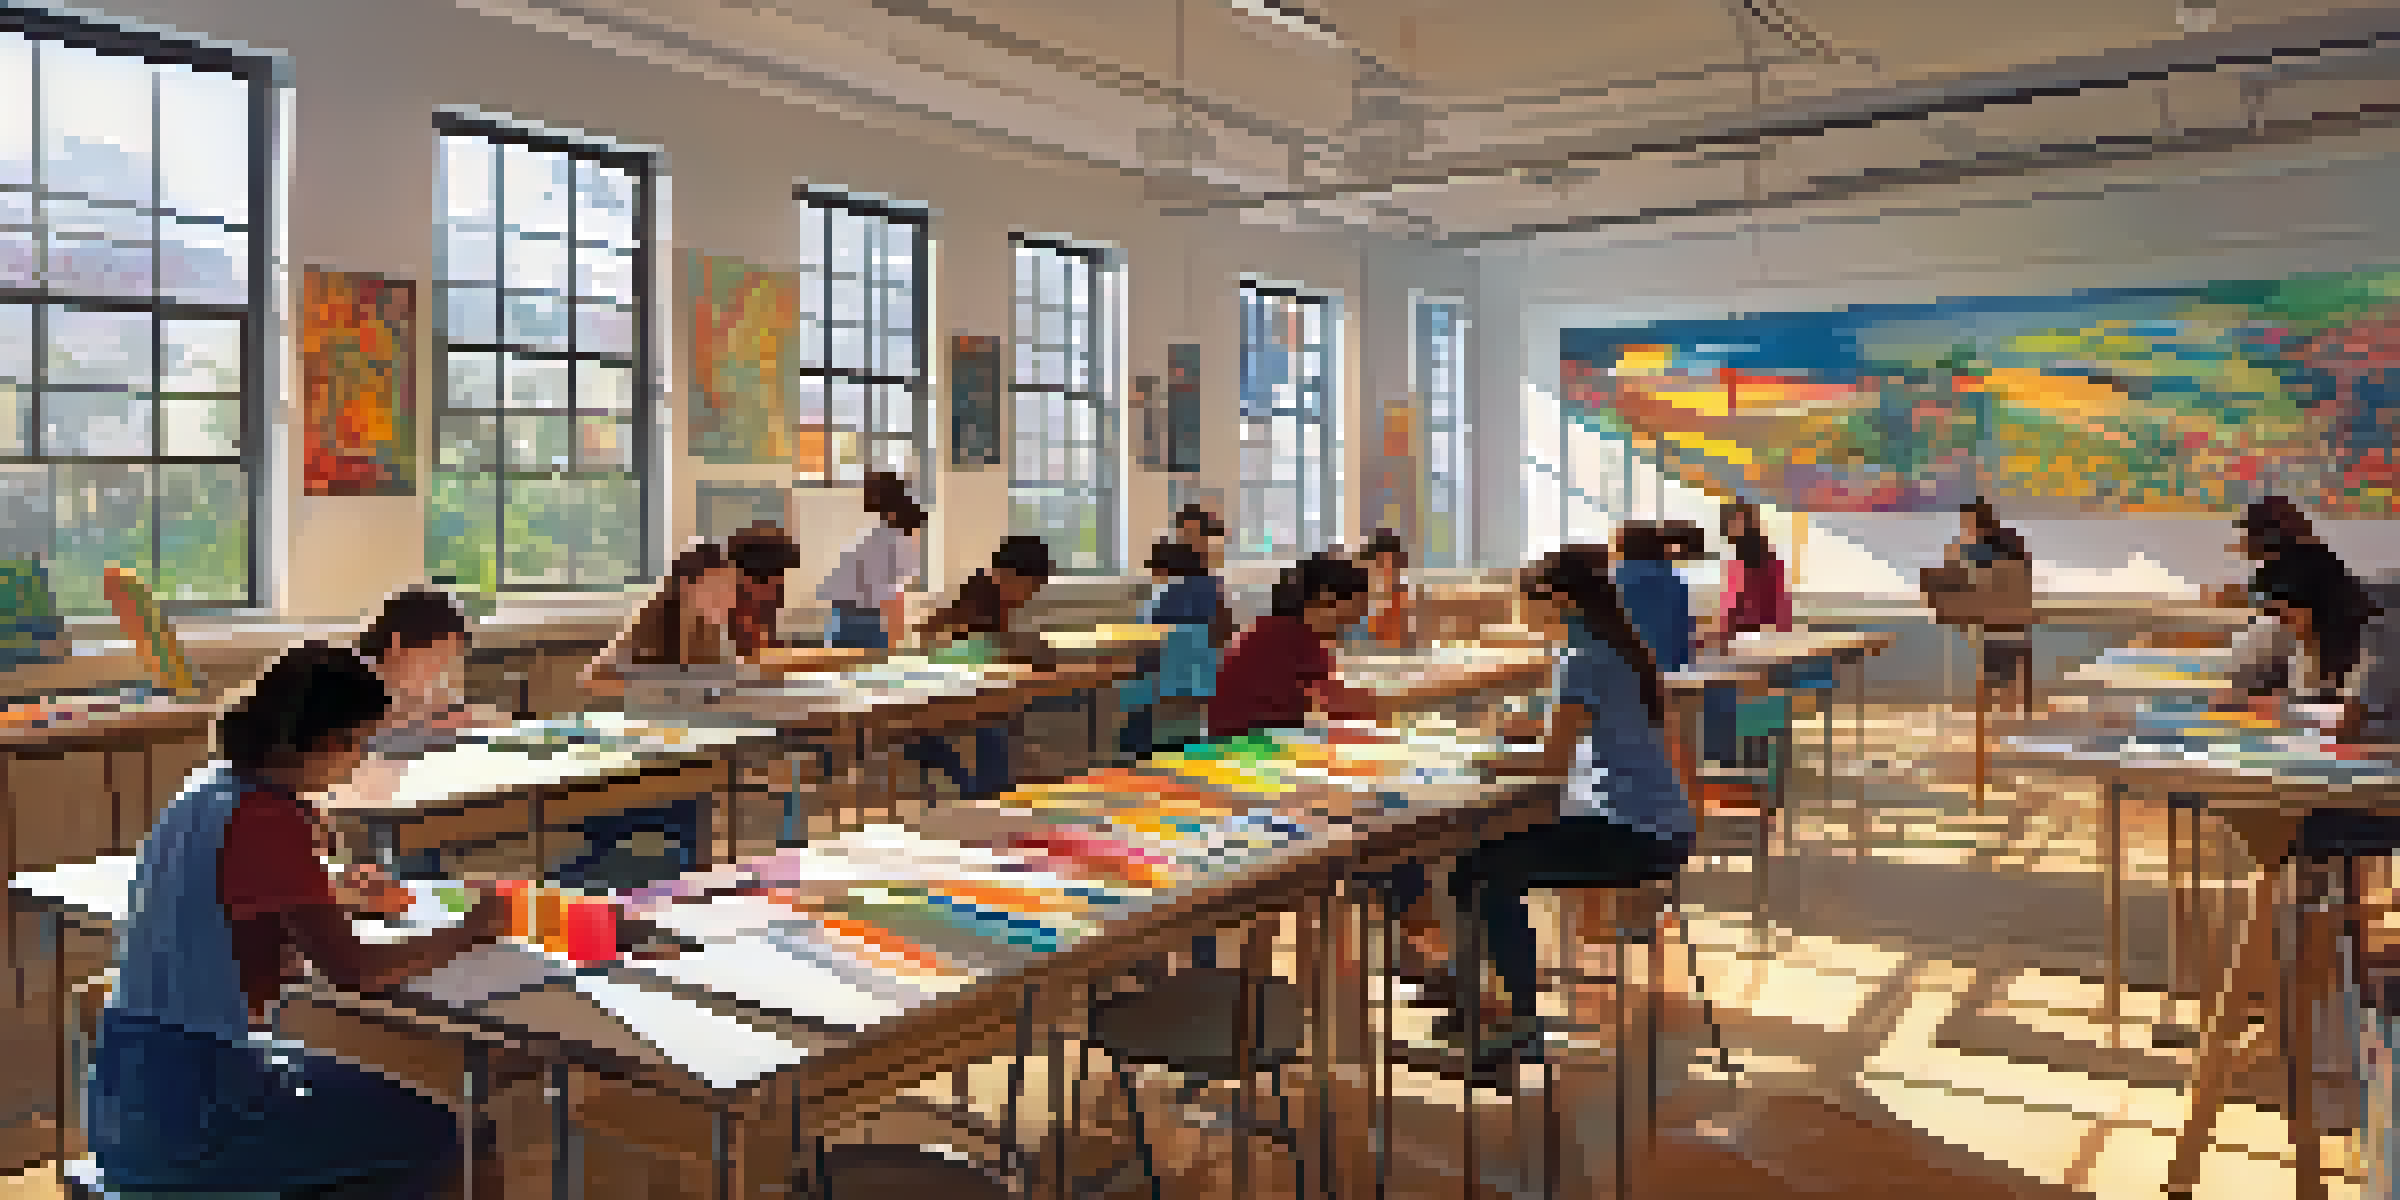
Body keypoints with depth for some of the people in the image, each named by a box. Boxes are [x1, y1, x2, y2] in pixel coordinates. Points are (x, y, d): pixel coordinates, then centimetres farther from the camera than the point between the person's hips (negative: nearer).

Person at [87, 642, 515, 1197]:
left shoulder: (211, 787, 5)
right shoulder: (269, 818, -21)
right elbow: (355, 970, -20)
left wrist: (332, 892, 13)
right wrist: (471, 931, -8)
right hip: (183, 1122, -9)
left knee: (371, 1098, 26)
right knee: (431, 1135, 2)